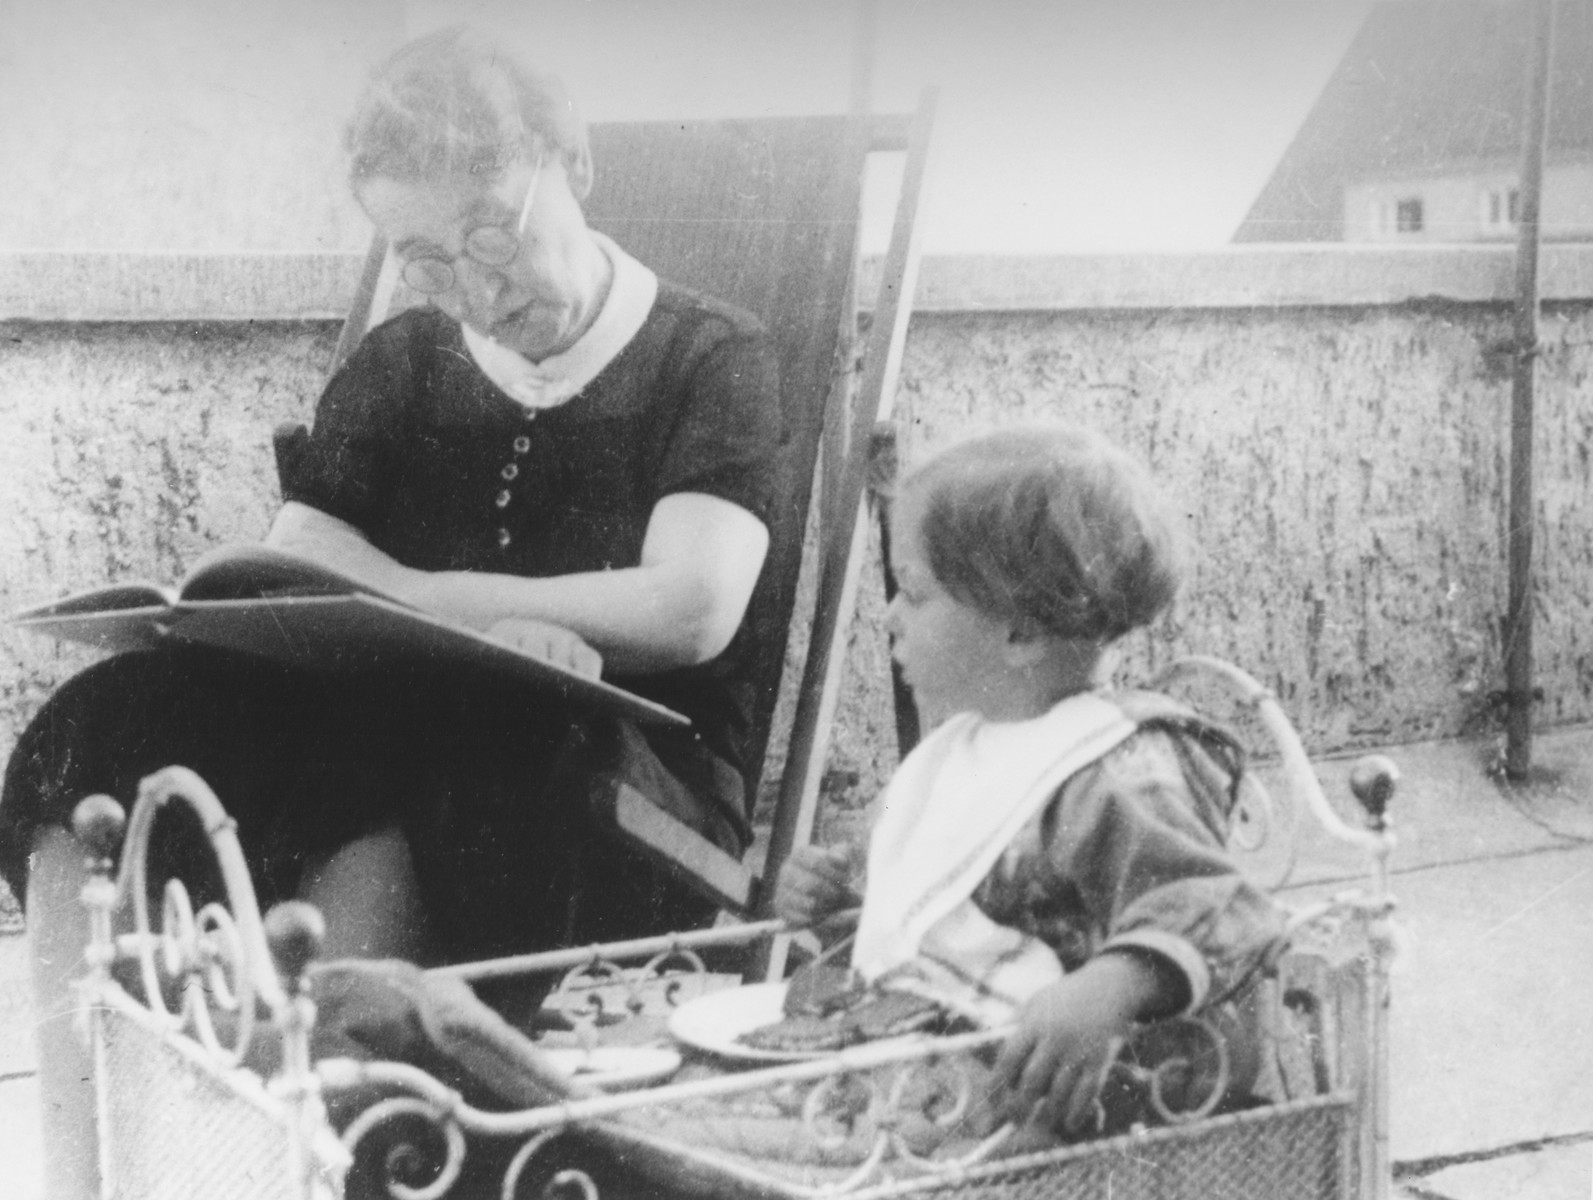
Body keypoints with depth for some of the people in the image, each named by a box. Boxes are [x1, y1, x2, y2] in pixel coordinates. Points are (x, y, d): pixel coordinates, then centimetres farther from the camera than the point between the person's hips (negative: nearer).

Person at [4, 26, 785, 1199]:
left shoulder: (710, 357, 4)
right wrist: (476, 623, -15)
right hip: (390, 739, 4)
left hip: (634, 774, -4)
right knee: (101, 742, -23)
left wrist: (414, 598, -7)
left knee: (371, 848, -37)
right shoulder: (399, 364, 18)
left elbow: (692, 610, -11)